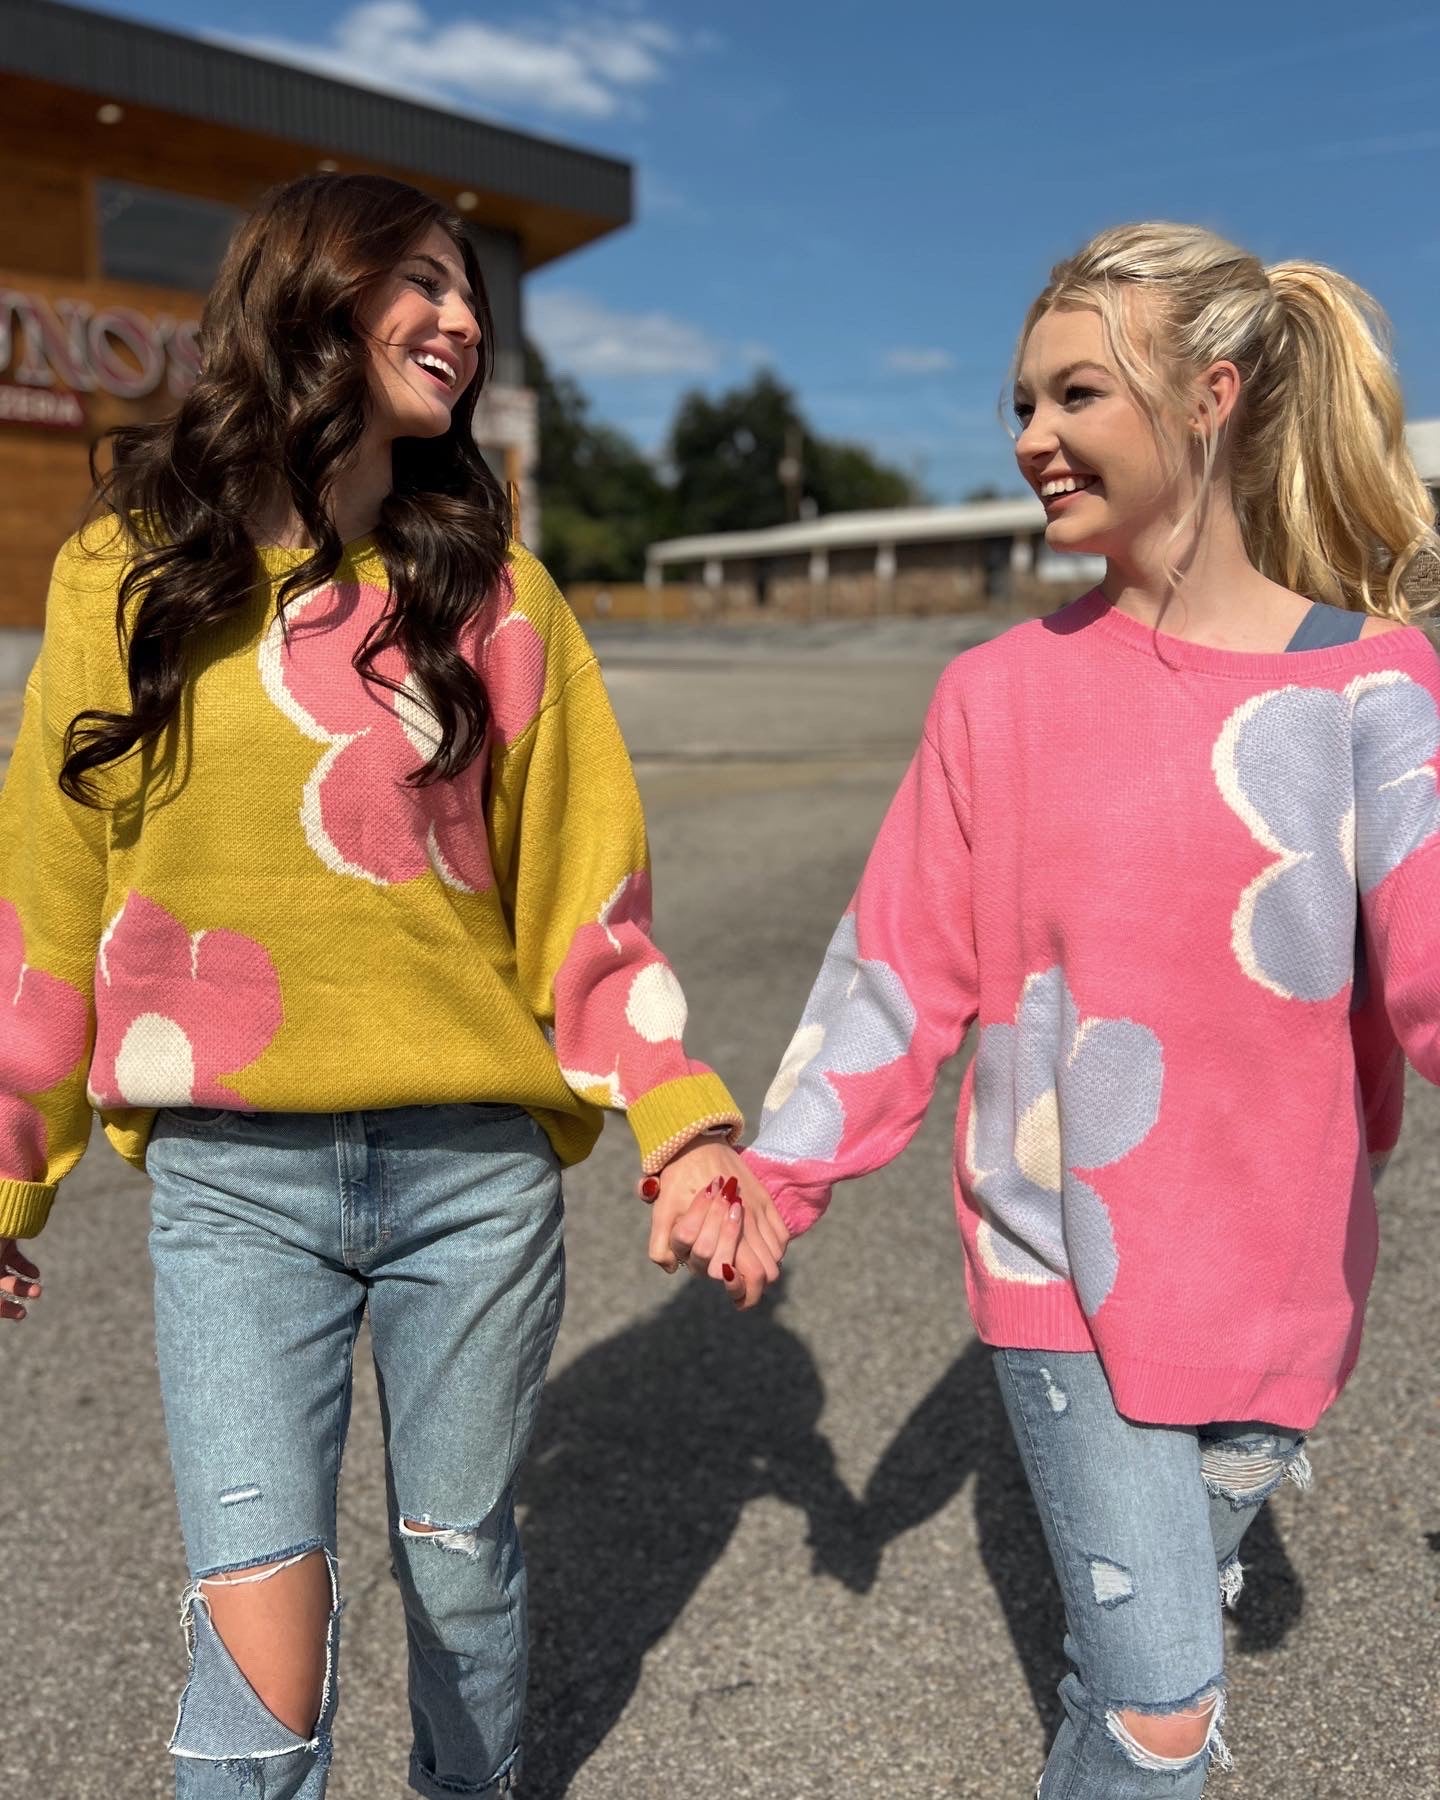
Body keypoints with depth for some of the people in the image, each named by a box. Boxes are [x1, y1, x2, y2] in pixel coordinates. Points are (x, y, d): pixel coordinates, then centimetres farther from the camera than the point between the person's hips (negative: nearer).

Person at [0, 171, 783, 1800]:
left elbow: (586, 885, 2)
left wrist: (686, 1125, -8)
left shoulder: (493, 593, 2)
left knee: (458, 1559, 17)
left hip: (476, 1168, 1)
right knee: (261, 1633, -7)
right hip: (230, 1178, -1)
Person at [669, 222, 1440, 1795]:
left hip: (1270, 1279, 1)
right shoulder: (1000, 691, -2)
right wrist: (783, 1166, -9)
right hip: (1058, 1257, -1)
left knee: (1152, 1648, 19)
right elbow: (907, 962, -2)